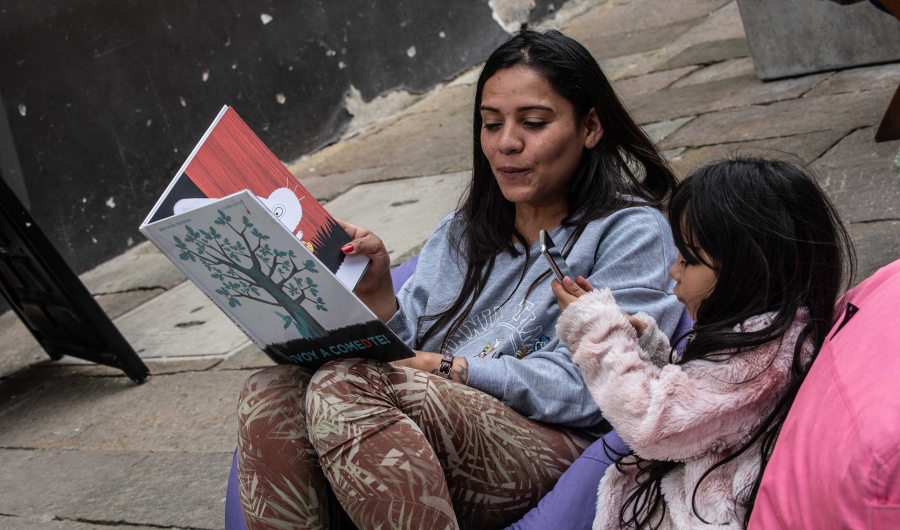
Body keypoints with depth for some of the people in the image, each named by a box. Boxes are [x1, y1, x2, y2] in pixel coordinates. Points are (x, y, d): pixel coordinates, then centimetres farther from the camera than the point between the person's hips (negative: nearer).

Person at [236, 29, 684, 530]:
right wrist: (379, 296, -5)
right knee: (271, 394, -22)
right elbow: (406, 354, 15)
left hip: (557, 448, -6)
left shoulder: (631, 232, 4)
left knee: (345, 388, -30)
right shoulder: (460, 235, 25)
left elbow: (585, 388, -8)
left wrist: (446, 368, -12)